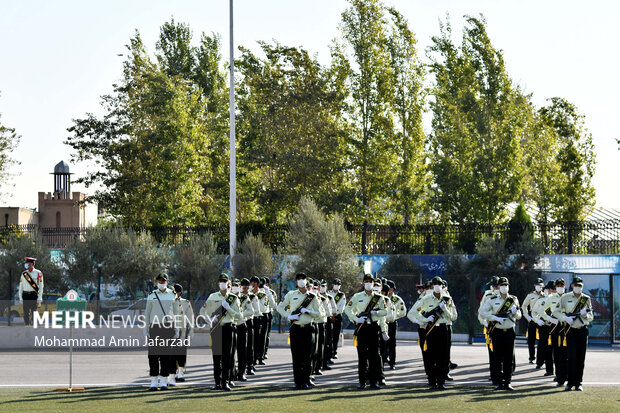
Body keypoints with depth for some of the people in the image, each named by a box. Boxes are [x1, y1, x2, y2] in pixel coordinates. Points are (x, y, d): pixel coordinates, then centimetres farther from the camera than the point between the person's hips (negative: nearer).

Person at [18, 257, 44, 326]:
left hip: (34, 295, -3)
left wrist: (40, 298, -8)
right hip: (25, 295, 3)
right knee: (26, 314, 2)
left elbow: (41, 286, -2)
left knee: (34, 314, -5)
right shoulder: (24, 274, 11)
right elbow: (20, 287, 13)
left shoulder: (38, 273, 0)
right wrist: (20, 298, 6)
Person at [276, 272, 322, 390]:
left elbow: (317, 313, 10)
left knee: (307, 357, -1)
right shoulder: (291, 295, 6)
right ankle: (298, 382, 5)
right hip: (295, 328, 0)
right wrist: (288, 316, -6)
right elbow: (279, 307, 9)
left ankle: (306, 381, 6)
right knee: (296, 357, -1)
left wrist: (308, 311, -10)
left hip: (307, 328, 1)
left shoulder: (312, 296, 8)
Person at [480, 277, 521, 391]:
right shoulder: (492, 300, 3)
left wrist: (515, 312, -11)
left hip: (509, 332, 2)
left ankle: (508, 382, 5)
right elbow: (482, 311, -5)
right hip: (497, 332, -2)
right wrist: (496, 318, -15)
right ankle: (500, 382, 5)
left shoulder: (514, 300, 10)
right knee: (498, 358, -1)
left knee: (509, 358, 1)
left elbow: (518, 317, 13)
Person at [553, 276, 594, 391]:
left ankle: (578, 383, 8)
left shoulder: (587, 299, 7)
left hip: (583, 330, 2)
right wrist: (566, 318, -13)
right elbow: (556, 312, 4)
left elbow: (591, 317, 10)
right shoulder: (565, 298, 3)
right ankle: (570, 383, -3)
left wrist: (585, 314, -13)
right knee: (572, 357, -8)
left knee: (581, 358, 2)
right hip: (571, 330, -2)